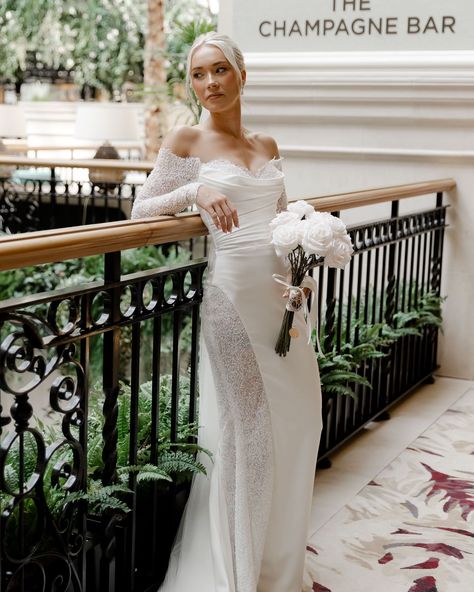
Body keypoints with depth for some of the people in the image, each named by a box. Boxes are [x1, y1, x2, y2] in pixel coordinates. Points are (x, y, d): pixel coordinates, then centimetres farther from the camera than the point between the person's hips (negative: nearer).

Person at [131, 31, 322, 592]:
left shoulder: (267, 145, 14)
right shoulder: (186, 140, -1)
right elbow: (142, 208, -2)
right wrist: (195, 190, -19)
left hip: (283, 290, 6)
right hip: (234, 290, -6)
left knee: (295, 417, 9)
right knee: (244, 425, -2)